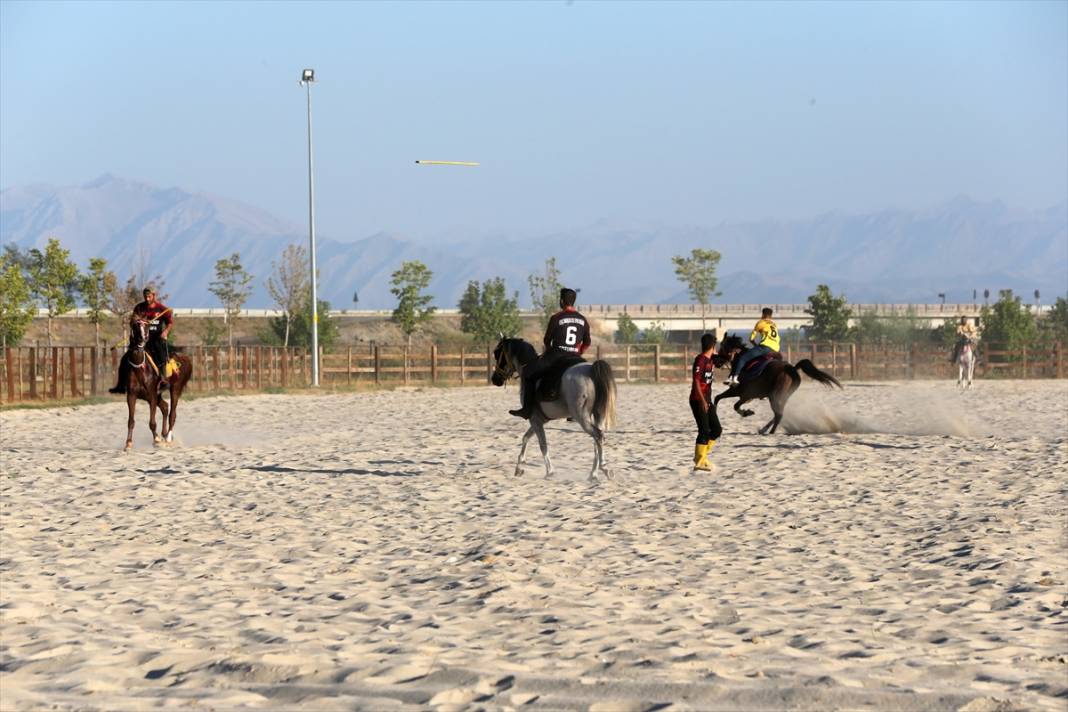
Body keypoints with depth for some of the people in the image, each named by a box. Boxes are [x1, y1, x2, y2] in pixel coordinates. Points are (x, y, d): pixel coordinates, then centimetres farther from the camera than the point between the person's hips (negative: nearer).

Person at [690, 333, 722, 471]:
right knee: (704, 431, -9)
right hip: (698, 401, -9)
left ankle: (701, 456, 17)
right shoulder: (700, 360, -14)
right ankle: (699, 462, -4)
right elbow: (696, 381, -21)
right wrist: (702, 400, -27)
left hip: (707, 401, 9)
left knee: (717, 430, 9)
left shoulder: (711, 359, 11)